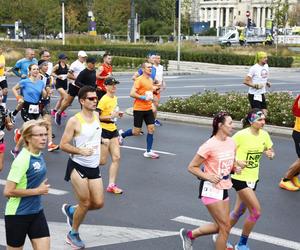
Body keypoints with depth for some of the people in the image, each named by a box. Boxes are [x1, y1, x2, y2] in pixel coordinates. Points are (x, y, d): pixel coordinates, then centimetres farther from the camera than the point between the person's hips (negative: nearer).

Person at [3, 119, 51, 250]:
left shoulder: (39, 155, 2)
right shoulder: (22, 160, -21)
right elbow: (8, 191, -23)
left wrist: (42, 186, 6)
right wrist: (37, 191, -17)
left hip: (36, 212, 7)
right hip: (17, 214, -7)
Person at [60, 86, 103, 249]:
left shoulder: (97, 115, 5)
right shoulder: (74, 121, -14)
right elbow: (63, 145, -13)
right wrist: (81, 151, -24)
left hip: (94, 167, 6)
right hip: (77, 166, -6)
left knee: (99, 203, 2)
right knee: (85, 203, -3)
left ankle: (71, 210, 29)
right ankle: (73, 234, 21)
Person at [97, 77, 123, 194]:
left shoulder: (115, 98, 10)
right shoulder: (104, 100, -16)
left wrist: (117, 114, 7)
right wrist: (111, 116, -24)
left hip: (113, 130, 8)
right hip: (104, 131, -8)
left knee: (116, 157, 2)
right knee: (102, 161, -3)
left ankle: (111, 185, 8)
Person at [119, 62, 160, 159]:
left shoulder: (150, 80, 11)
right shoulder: (139, 80, -14)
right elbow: (132, 93, -20)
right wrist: (143, 97, -23)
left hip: (148, 109, 7)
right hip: (139, 109, -7)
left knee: (151, 129, -2)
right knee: (136, 131, 1)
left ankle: (148, 152, 5)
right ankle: (122, 134, 30)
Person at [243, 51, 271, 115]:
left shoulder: (266, 66, 6)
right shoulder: (254, 68, -16)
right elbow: (246, 81, -17)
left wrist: (267, 83, 5)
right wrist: (255, 85, -25)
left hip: (262, 94, 8)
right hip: (254, 95, -8)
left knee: (264, 113, 8)